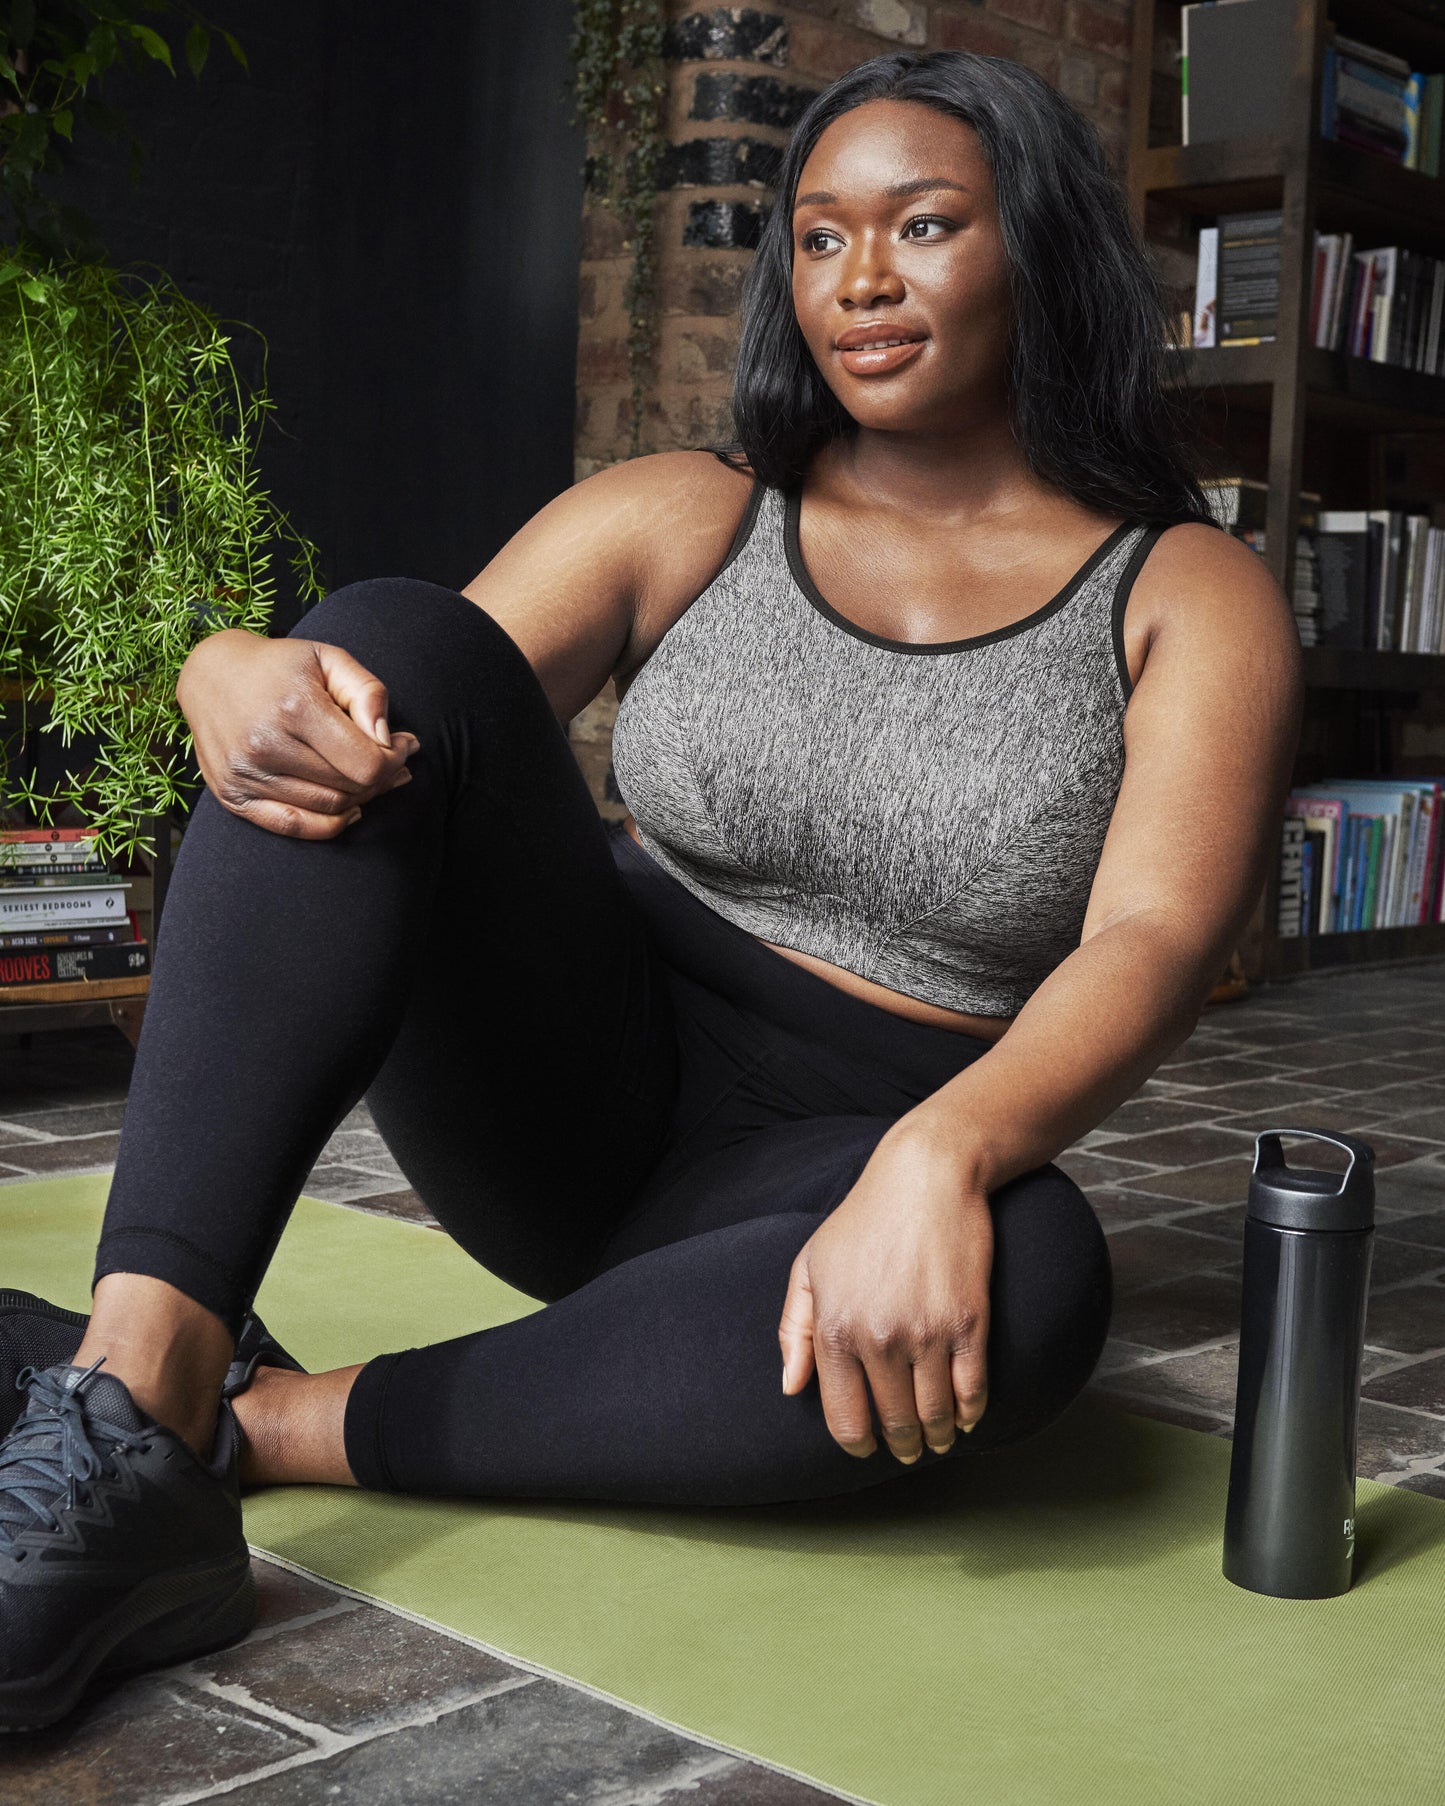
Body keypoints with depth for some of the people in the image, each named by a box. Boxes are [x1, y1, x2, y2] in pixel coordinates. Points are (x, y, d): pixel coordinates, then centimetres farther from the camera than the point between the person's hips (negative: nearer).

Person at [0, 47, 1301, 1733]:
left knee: (1029, 1281, -38)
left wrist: (940, 1159, -36)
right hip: (585, 1078, 2)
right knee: (394, 635, -23)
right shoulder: (678, 523, 6)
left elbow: (1156, 942, -15)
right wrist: (236, 675, -29)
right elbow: (396, 695, -4)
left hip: (839, 1178, -1)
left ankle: (258, 1430, -28)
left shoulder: (1189, 600, 0)